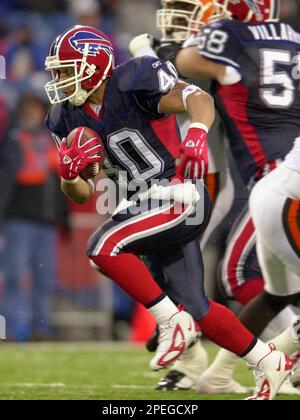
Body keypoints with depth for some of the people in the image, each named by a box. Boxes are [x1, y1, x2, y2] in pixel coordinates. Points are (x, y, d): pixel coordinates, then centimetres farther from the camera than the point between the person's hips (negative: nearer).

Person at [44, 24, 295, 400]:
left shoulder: (133, 84, -16)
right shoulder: (70, 117, 6)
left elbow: (198, 98, -29)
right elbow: (81, 194, 10)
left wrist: (197, 132, -50)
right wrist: (68, 174, -13)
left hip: (180, 196, -9)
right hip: (148, 201, 9)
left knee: (103, 246, -25)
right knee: (196, 308, 12)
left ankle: (172, 322, -12)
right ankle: (272, 363, 28)